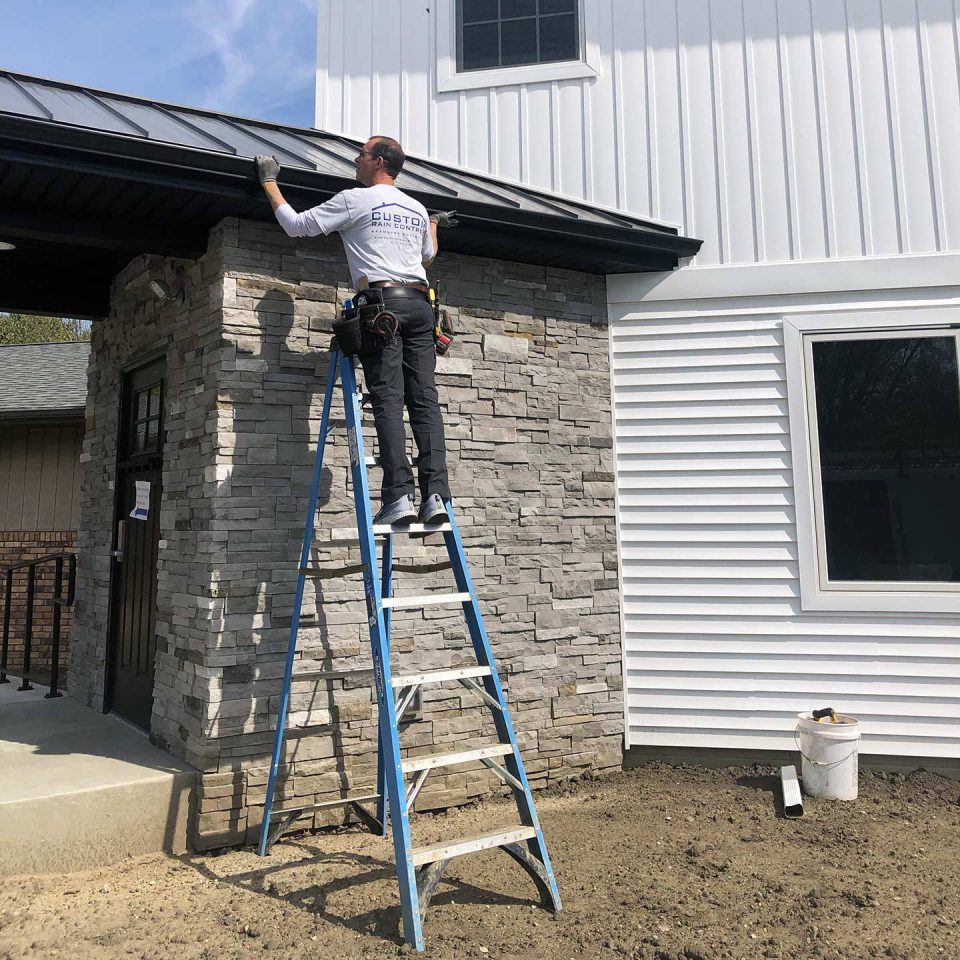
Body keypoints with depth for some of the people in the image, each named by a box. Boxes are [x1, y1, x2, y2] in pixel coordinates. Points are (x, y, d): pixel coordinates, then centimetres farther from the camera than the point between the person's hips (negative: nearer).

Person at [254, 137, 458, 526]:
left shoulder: (355, 199, 7)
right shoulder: (417, 209, 25)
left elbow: (295, 224, 10)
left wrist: (269, 181, 25)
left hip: (381, 300, -5)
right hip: (419, 304, 5)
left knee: (387, 400, -11)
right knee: (424, 399, -2)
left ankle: (399, 495, -19)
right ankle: (435, 494, -11)